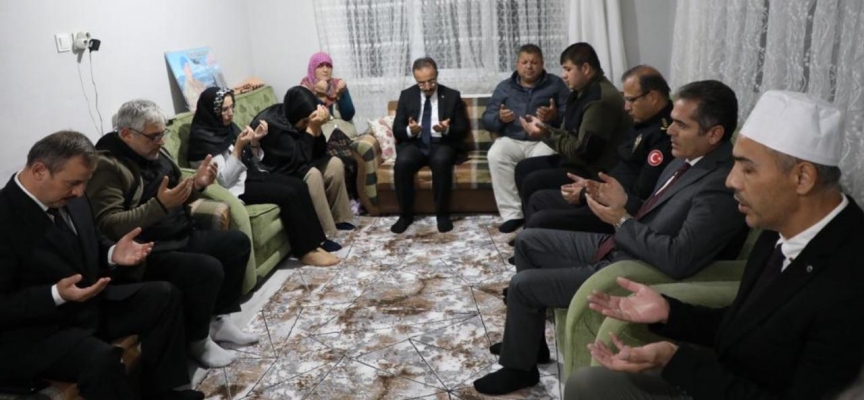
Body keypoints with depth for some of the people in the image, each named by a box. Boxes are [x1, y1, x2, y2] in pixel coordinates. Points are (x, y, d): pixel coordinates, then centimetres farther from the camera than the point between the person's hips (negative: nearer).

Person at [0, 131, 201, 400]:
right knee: (102, 359, -34)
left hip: (91, 303, 8)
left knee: (163, 295, -1)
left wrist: (113, 255, -6)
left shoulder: (70, 199, 1)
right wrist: (56, 295, -32)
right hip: (33, 332, -8)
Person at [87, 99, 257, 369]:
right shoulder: (106, 167, -17)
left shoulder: (154, 152, 9)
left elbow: (179, 200, 17)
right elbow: (109, 227, -27)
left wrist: (197, 184, -6)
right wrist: (160, 205, -36)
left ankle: (217, 319, 12)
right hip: (148, 251, -9)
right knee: (208, 269, -28)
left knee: (238, 242, 5)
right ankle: (197, 340, -4)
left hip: (181, 236, 10)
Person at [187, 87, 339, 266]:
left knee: (299, 186, -11)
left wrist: (255, 141, -7)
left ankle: (312, 243, -8)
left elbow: (252, 161, 12)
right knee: (288, 194, -23)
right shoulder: (202, 137, -15)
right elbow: (224, 179, -21)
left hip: (251, 175, 8)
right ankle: (305, 252, -14)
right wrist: (238, 147, -26)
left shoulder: (228, 126, 8)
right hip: (235, 188, -8)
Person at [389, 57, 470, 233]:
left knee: (441, 161, -36)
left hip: (442, 144, -1)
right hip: (414, 144, 1)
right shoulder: (406, 95, 8)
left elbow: (463, 129, 3)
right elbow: (396, 130, 5)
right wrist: (409, 130, -20)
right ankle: (405, 215, -15)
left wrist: (447, 129, -20)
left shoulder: (452, 96, 4)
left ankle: (442, 214, -21)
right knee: (402, 163, -32)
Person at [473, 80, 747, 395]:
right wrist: (625, 203, -6)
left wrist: (621, 220, -20)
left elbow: (678, 260, -32)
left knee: (522, 285, -8)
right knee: (527, 241, 13)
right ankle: (527, 340, 27)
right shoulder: (688, 158, 4)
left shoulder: (724, 185, -26)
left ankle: (518, 367, 18)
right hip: (617, 247, 10)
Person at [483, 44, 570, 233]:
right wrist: (499, 118, -13)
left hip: (543, 140, -2)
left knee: (541, 160, -36)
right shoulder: (504, 87, 17)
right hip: (511, 140, 2)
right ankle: (512, 213, -27)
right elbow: (486, 119, 10)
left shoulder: (555, 84, 12)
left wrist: (555, 116, -19)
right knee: (495, 156, -31)